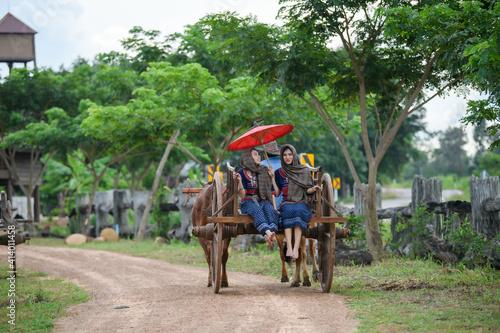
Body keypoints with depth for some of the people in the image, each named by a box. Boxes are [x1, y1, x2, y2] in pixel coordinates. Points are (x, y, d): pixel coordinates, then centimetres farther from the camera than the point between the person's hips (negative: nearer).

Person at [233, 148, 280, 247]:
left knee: (270, 210, -33)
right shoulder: (242, 172, 4)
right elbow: (242, 195, -6)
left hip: (262, 201, 3)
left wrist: (272, 177, 7)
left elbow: (274, 192, 15)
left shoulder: (264, 171, 16)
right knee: (257, 211, -38)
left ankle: (271, 235, -58)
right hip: (248, 202, -3)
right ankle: (268, 233, -63)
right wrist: (239, 181, -20)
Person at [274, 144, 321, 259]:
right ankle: (289, 247, -48)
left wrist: (313, 189, -11)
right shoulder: (279, 172, 13)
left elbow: (307, 190, 10)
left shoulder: (304, 170, 12)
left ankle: (296, 248, -47)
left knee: (299, 211, -36)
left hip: (301, 202, 0)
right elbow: (276, 193, 9)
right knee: (288, 211, -36)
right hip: (286, 202, 0)